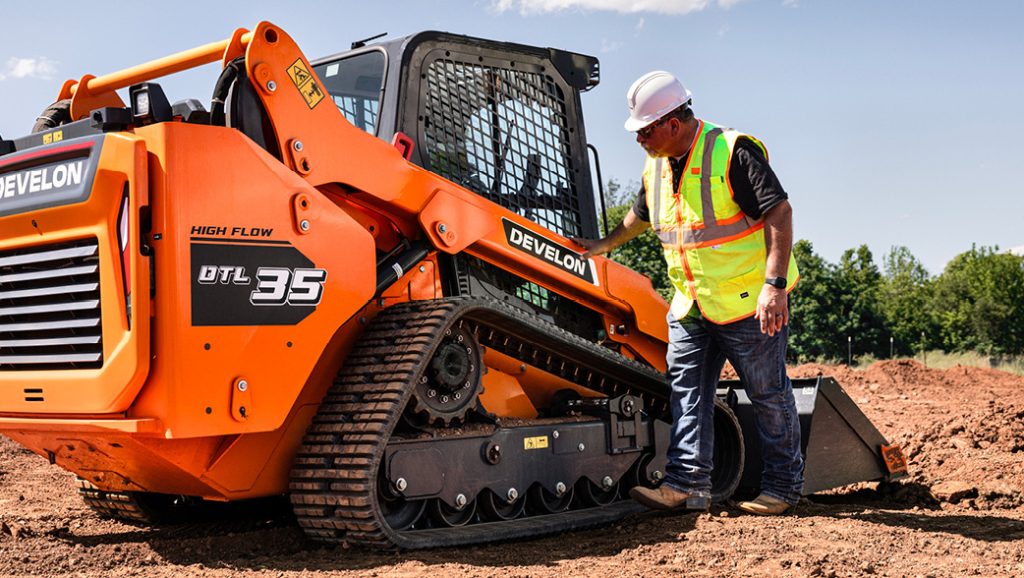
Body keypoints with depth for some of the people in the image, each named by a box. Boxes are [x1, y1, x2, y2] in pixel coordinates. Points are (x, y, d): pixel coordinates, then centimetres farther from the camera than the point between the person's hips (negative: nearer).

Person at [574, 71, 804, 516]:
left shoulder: (732, 153, -16)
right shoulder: (656, 168, 8)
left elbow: (779, 212, -21)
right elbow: (640, 216, 29)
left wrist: (774, 285, -28)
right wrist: (604, 246, 39)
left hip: (749, 302, -7)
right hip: (691, 304, 7)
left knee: (769, 396, 3)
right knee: (686, 389, 0)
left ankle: (782, 487, 15)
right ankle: (688, 483, 1)